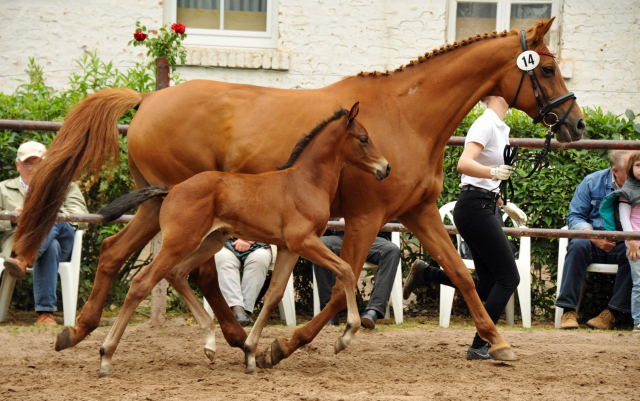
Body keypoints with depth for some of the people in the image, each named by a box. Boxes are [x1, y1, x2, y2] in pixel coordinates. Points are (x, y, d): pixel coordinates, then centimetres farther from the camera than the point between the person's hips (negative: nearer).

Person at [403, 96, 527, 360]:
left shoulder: (499, 128, 17)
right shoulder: (486, 125, -13)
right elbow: (464, 164, -28)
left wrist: (505, 205, 23)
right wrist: (493, 172, -44)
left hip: (484, 209, 10)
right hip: (475, 208, -10)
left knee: (488, 286, 9)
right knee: (508, 278, -7)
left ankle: (426, 273, 16)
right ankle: (479, 347, -4)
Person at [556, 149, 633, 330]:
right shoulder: (592, 182, 2)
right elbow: (575, 216, 2)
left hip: (623, 245, 0)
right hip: (595, 244, 0)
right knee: (578, 245, -32)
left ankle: (612, 312, -27)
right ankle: (568, 310, -33)